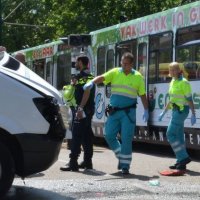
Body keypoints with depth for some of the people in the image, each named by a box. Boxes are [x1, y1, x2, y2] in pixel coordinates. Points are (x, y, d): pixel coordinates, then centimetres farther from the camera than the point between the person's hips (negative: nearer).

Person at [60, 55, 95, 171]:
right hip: (89, 109, 10)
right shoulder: (89, 75, 19)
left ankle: (73, 163, -15)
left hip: (83, 109, -10)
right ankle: (88, 162, 16)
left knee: (77, 135, -12)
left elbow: (87, 91, -22)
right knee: (87, 135, 12)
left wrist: (81, 107, -27)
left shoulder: (83, 75, -11)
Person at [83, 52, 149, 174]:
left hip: (128, 112, -2)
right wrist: (92, 83, -32)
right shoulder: (115, 72, 3)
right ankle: (121, 156, 22)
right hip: (114, 111, 3)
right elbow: (102, 78, -12)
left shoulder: (138, 77, 2)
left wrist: (146, 110, 1)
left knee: (126, 139, -4)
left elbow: (143, 95, 5)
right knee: (109, 135, 0)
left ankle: (125, 165, 6)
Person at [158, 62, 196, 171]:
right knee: (178, 137, 9)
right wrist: (164, 112, 22)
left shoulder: (183, 82, -13)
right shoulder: (173, 82, 13)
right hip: (175, 110, 9)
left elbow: (190, 99, -15)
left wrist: (193, 114, -18)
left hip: (181, 110, -9)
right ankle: (181, 162, 12)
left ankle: (184, 157, -8)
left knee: (170, 134, -11)